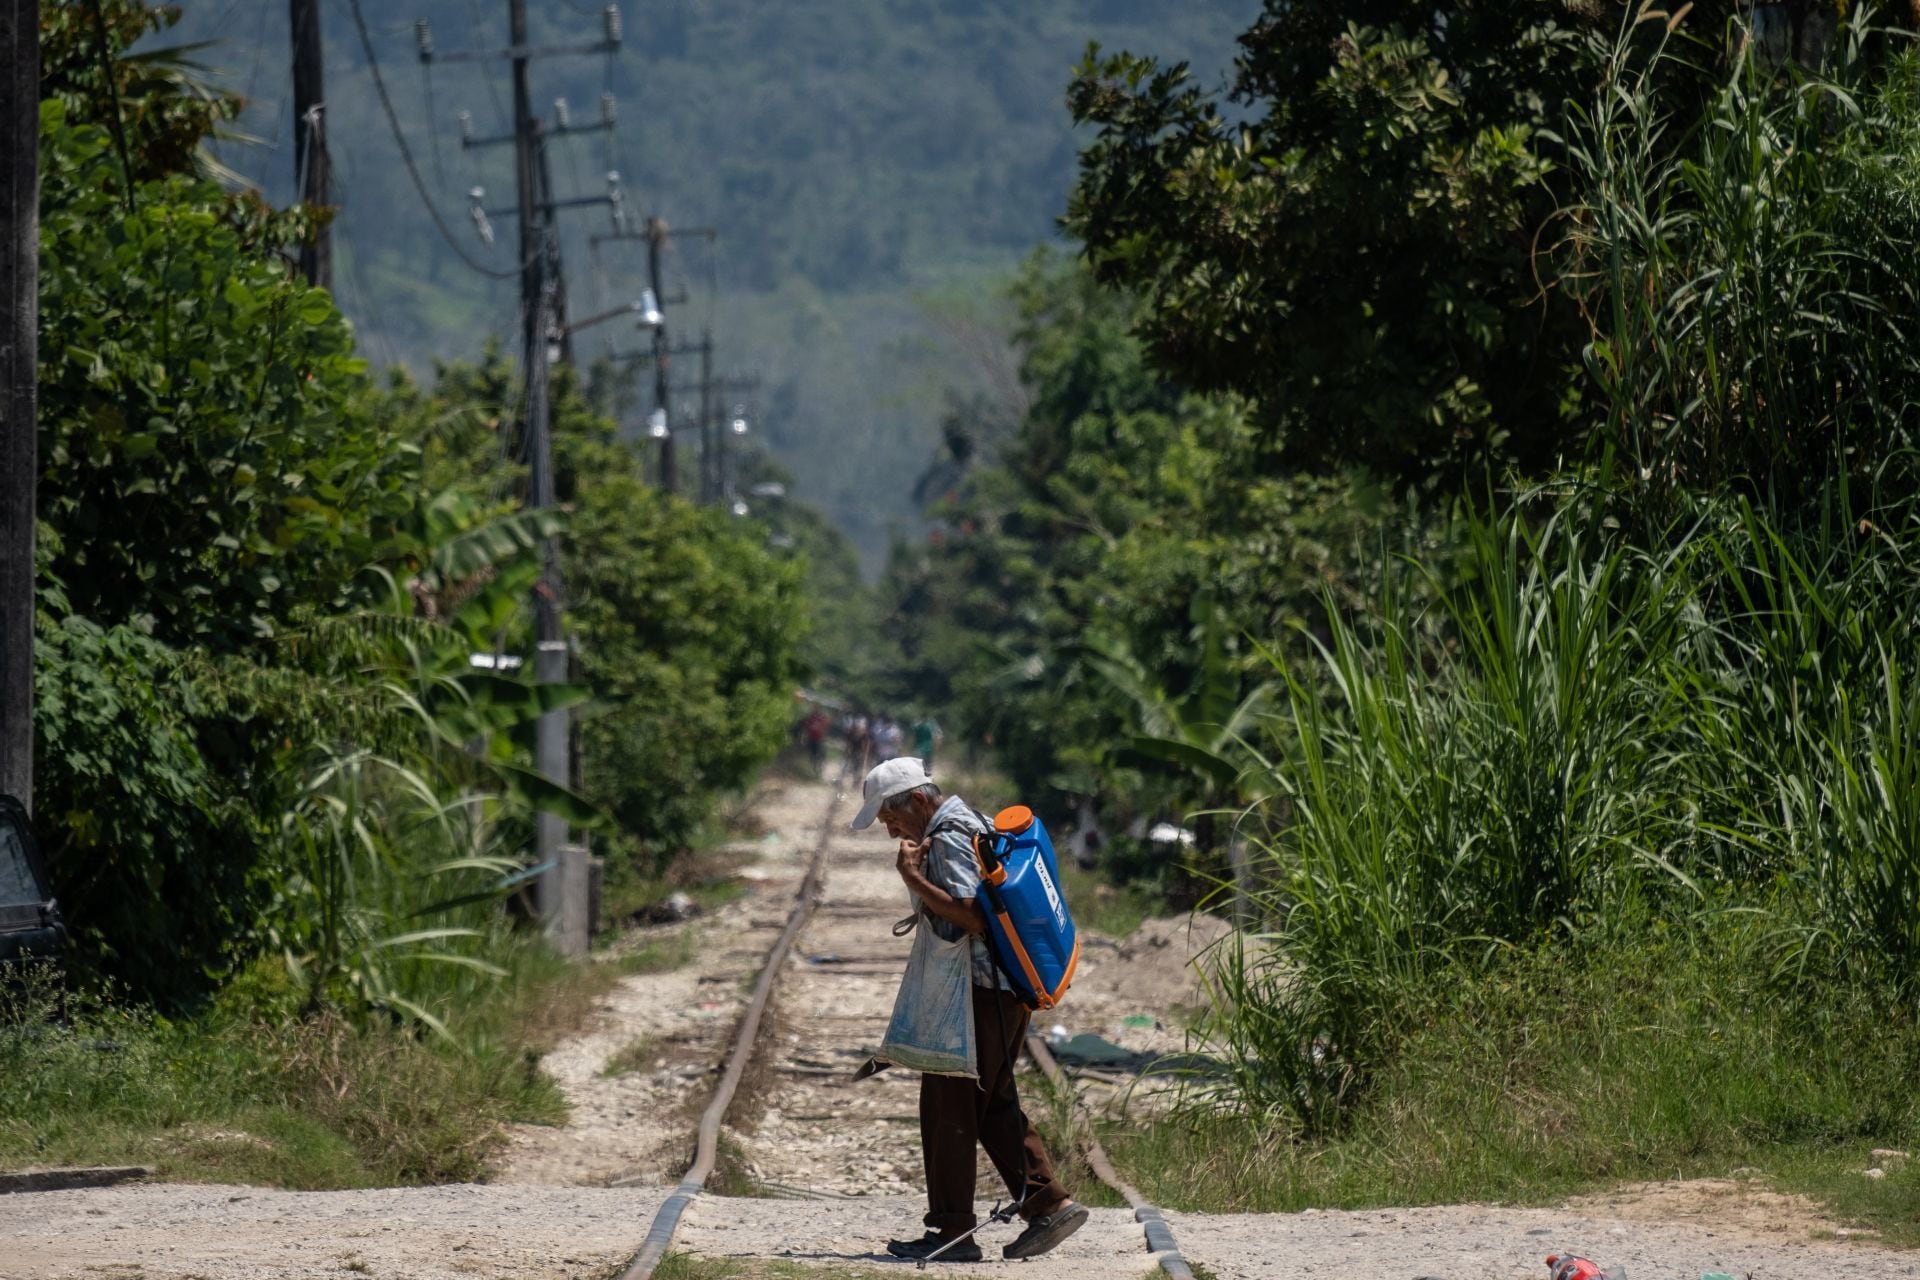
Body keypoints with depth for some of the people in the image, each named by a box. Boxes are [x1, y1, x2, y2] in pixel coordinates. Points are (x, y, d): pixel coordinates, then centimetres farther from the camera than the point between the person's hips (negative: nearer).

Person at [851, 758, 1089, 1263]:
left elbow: (973, 917, -24)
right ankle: (1049, 1205, 9)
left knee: (949, 1107, -4)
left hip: (977, 991, -10)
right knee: (995, 1104, 14)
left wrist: (914, 879, -20)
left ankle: (952, 1230, -2)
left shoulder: (949, 839, -15)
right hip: (1006, 989, 10)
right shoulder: (973, 823, 17)